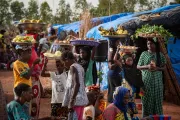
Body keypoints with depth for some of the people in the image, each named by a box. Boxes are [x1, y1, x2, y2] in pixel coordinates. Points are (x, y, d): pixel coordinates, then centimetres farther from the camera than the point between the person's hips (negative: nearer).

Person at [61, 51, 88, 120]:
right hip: (82, 99, 9)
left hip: (76, 100, -9)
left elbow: (77, 84, -20)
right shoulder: (80, 67, 17)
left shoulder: (73, 67, -9)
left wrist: (72, 101, -22)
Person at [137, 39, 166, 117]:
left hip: (157, 80, 1)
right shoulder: (144, 54, 1)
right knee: (147, 99, 0)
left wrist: (157, 68, -14)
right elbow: (138, 66, 2)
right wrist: (147, 66, -15)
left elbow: (164, 67, 6)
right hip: (146, 80, -1)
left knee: (157, 98, 2)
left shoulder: (160, 55, 3)